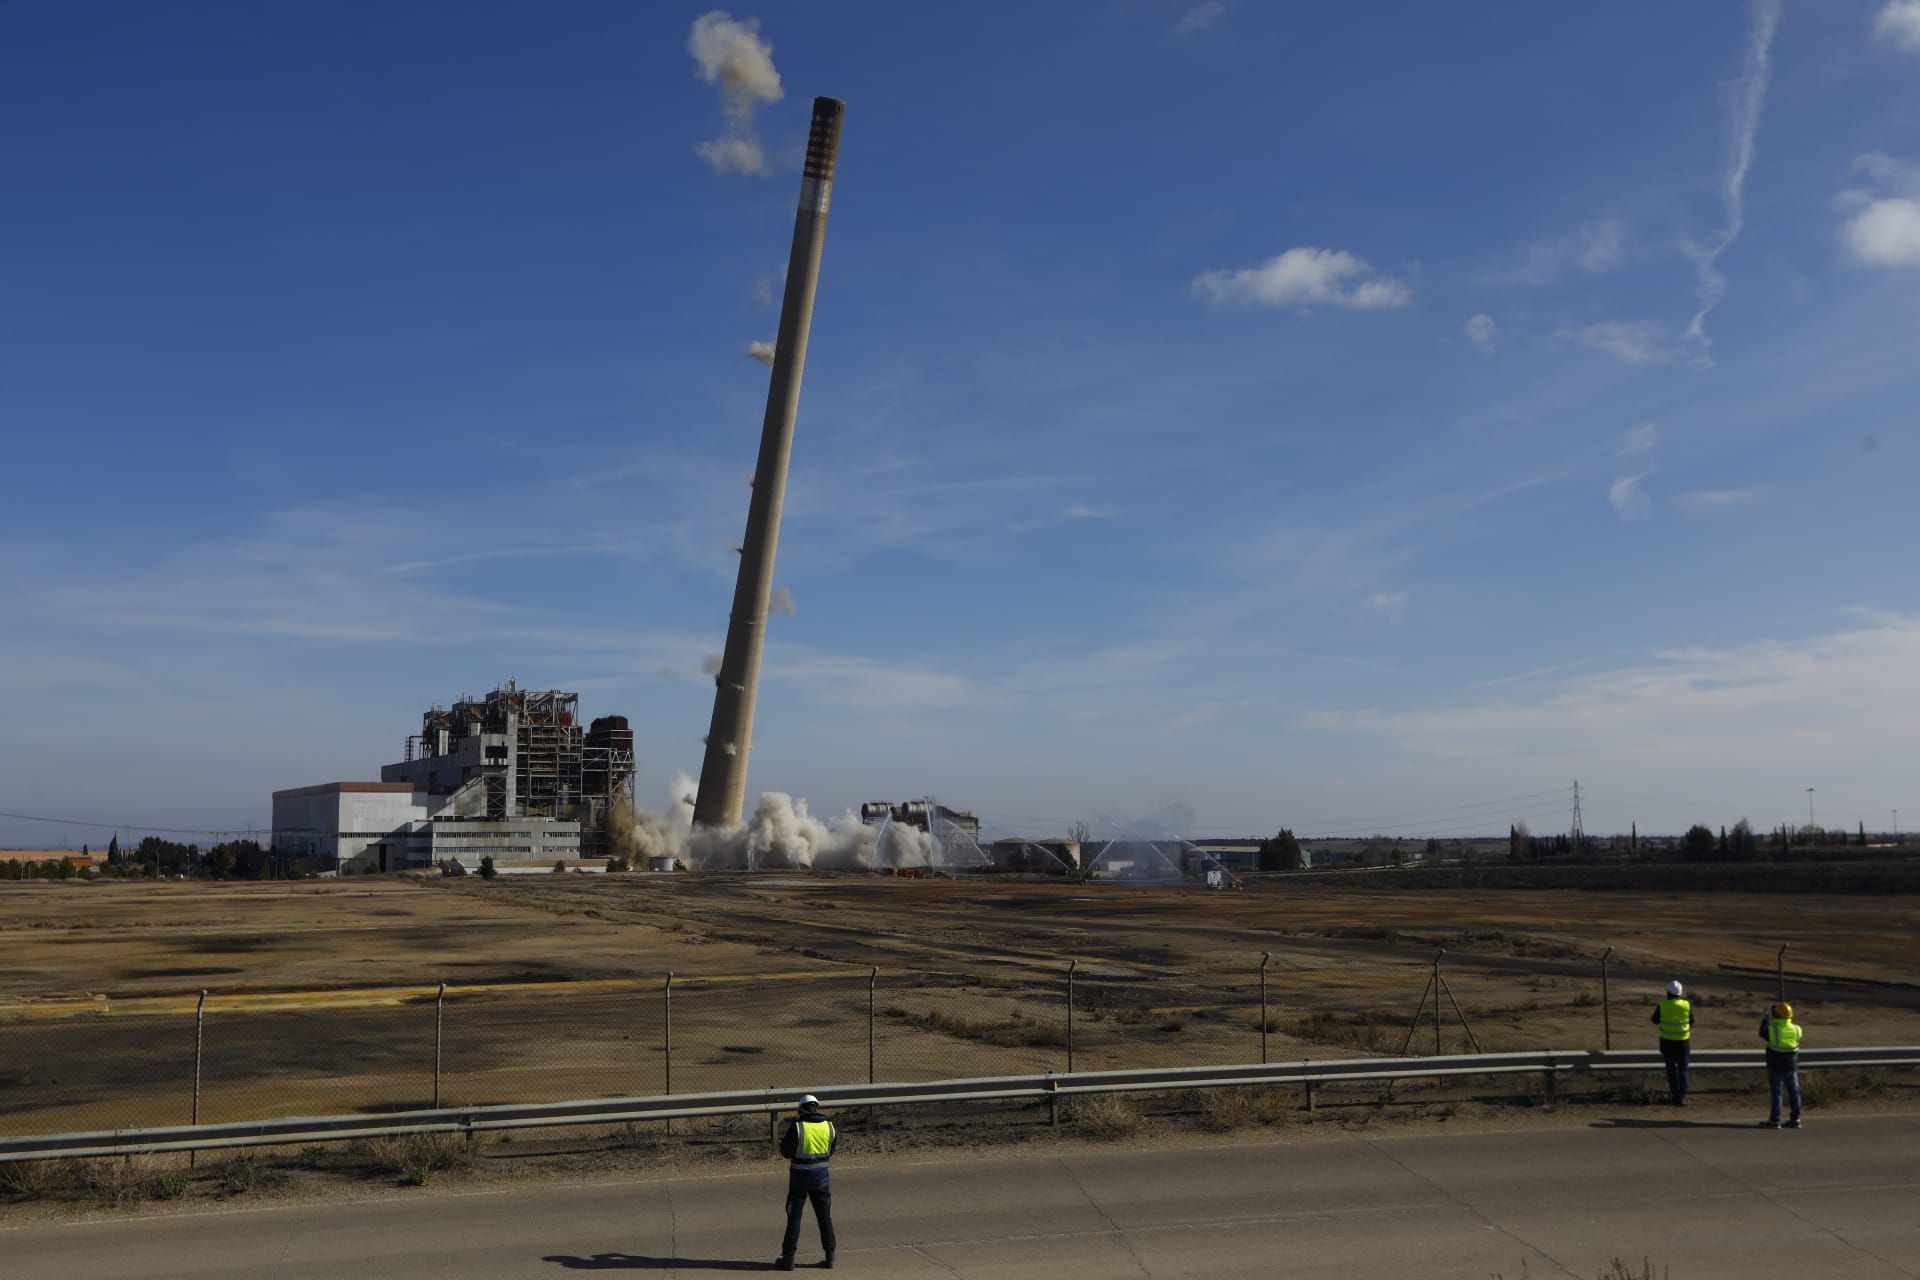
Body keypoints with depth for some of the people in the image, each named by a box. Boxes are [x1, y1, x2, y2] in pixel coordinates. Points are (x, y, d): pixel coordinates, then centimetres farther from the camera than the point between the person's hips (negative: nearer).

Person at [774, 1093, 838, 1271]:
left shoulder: (797, 1127, -15)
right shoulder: (829, 1126, -2)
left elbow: (786, 1152, -9)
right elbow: (830, 1152, 8)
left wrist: (785, 1136, 6)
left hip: (800, 1176, -3)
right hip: (821, 1175, 3)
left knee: (794, 1217, 6)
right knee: (825, 1216, 14)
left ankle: (788, 1258, 7)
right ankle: (830, 1255, 16)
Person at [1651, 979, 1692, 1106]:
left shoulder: (1662, 1005, -12)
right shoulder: (1687, 1005, -10)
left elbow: (1655, 1021, 3)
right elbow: (1691, 1023, 3)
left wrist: (1655, 1011, 20)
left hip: (1667, 1042, -1)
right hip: (1683, 1042, 1)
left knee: (1671, 1069, 11)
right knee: (1683, 1069, 11)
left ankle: (1676, 1095, 11)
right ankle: (1682, 1096, 5)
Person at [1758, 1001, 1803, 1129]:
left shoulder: (1772, 1029, -17)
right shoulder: (1796, 1029, -3)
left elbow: (1762, 1033, 2)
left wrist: (1765, 1020, 16)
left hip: (1776, 1067, -4)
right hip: (1792, 1066, 4)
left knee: (1776, 1092, -1)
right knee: (1794, 1092, 12)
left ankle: (1774, 1120, 1)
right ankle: (1795, 1119, 16)